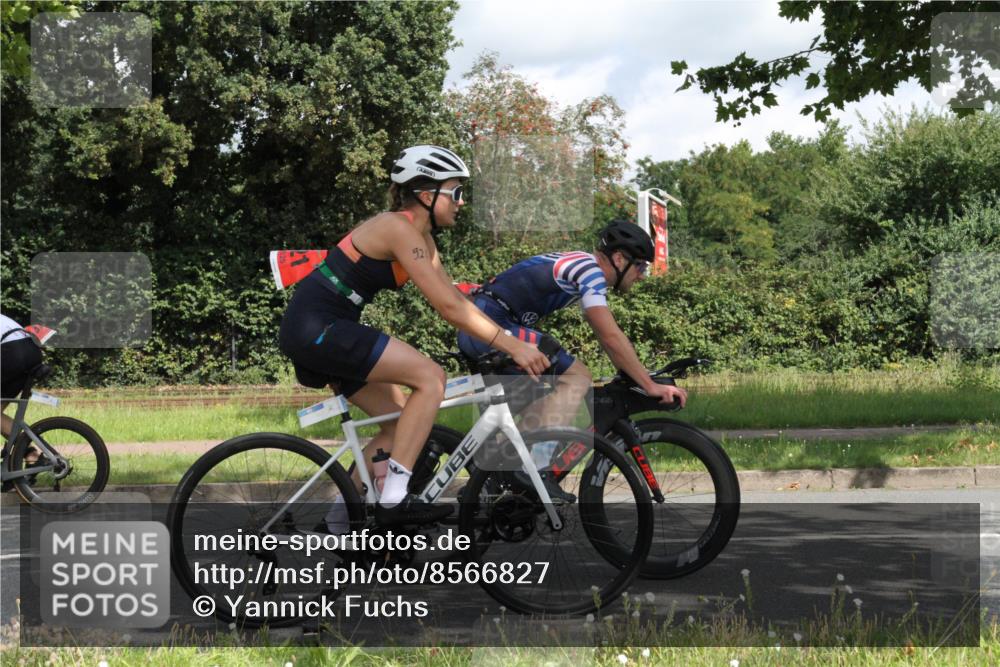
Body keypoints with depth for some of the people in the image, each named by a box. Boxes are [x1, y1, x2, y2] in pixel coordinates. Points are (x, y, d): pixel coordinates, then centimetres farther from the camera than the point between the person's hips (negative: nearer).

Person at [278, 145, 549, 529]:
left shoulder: (422, 238, 14)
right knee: (430, 377, -16)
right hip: (315, 328, -10)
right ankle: (394, 500, -16)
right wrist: (512, 346, -19)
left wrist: (514, 343, 6)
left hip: (322, 332, 10)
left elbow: (457, 300, 14)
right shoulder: (400, 229, -17)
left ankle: (340, 518, 13)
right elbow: (448, 307, -21)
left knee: (402, 420, 10)